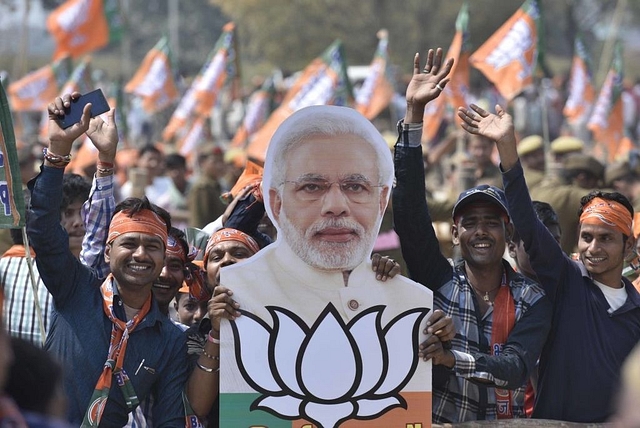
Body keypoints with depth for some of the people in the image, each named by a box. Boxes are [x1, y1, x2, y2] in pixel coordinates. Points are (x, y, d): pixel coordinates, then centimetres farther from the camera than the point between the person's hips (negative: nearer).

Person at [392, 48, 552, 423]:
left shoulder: (532, 300, 4)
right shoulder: (437, 279, 4)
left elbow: (517, 369, -9)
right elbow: (410, 208, -5)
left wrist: (449, 357, -24)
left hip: (503, 422, 0)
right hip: (435, 422, 0)